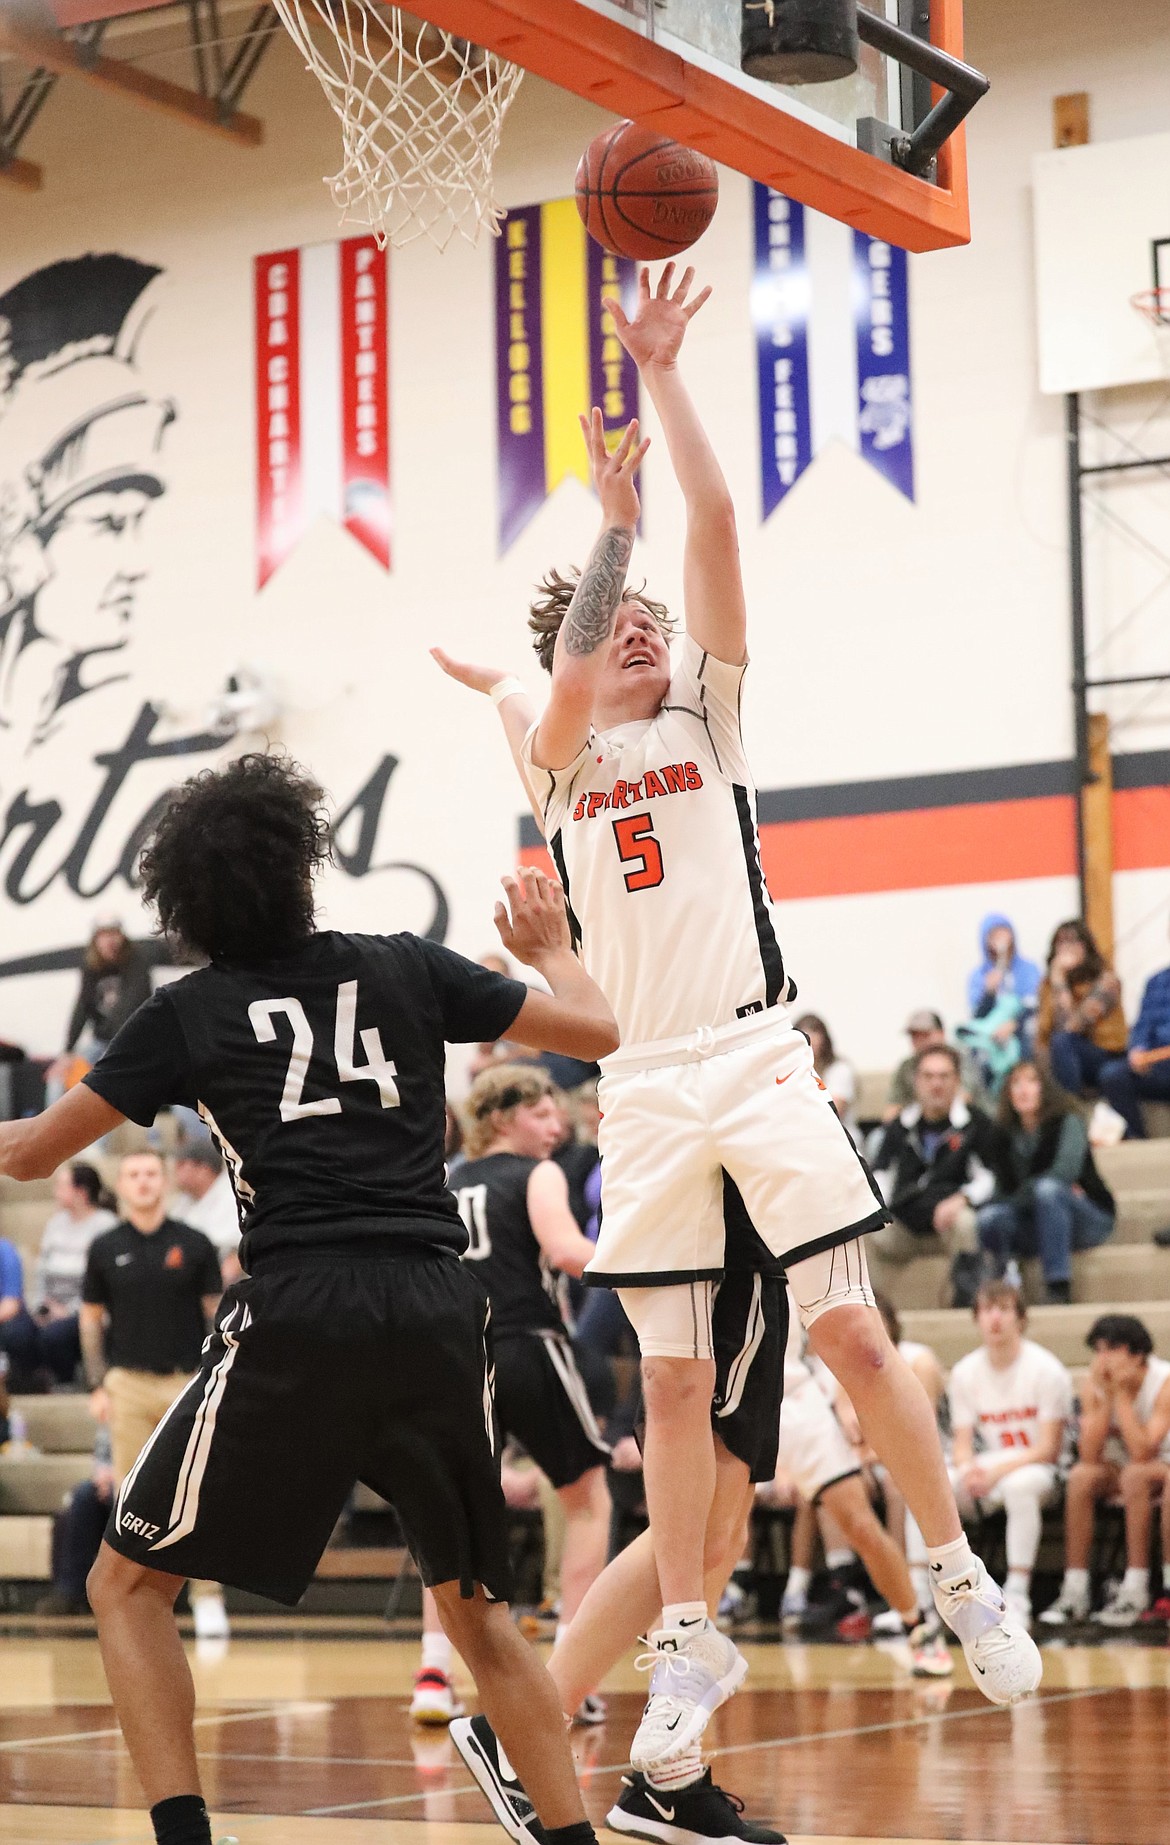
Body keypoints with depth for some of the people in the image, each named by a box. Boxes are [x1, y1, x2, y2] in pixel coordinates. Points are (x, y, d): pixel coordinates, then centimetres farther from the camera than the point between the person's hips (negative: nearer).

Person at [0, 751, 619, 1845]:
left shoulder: (189, 1013, 10)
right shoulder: (407, 968, 14)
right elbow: (595, 1031, 21)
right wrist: (548, 947, 41)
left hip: (298, 1316, -3)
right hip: (438, 1311, 3)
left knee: (129, 1584, 10)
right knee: (474, 1604, 22)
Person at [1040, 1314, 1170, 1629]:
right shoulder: (1094, 1384, -7)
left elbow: (1142, 1453, -31)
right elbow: (1090, 1455, -18)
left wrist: (1122, 1394, -27)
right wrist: (1107, 1398, -23)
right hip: (1119, 1468, 4)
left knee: (1135, 1475, -34)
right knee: (1081, 1477, -25)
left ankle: (1135, 1591, -30)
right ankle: (1074, 1591, -25)